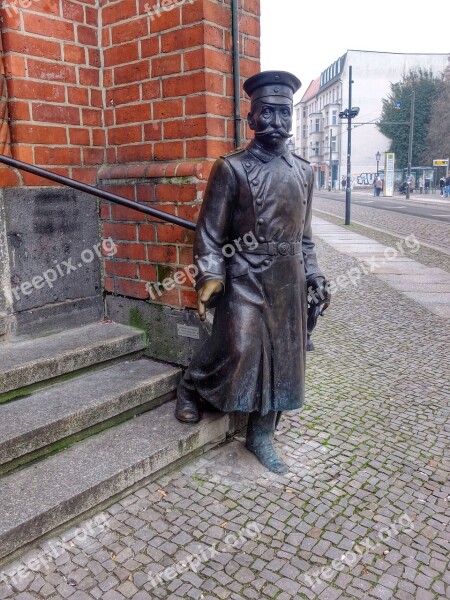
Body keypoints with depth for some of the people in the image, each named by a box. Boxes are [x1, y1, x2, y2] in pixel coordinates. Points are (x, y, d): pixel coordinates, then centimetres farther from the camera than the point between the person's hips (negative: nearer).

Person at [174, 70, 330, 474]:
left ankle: (261, 437, 24)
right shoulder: (231, 168, -5)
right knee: (239, 349, -15)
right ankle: (191, 388, 18)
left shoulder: (304, 171, 10)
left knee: (280, 358, 8)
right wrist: (210, 277, -17)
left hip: (288, 282, 5)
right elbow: (210, 232, -6)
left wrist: (312, 275, 11)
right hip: (245, 279, -5)